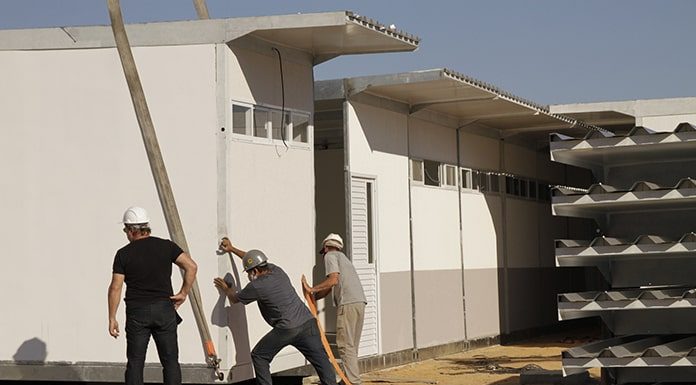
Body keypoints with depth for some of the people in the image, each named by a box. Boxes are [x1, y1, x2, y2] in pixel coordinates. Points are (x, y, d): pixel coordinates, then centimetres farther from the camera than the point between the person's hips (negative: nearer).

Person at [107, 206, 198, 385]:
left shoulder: (124, 254, -2)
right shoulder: (166, 246, 2)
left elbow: (115, 288, -4)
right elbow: (191, 266, -7)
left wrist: (112, 319, 1)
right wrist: (183, 293, 1)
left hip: (137, 312, -1)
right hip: (164, 309, 1)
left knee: (135, 362, 7)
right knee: (170, 361, 5)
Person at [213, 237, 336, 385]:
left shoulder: (256, 286, -3)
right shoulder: (277, 271, 15)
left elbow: (235, 298, 17)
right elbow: (255, 260, 34)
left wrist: (226, 289, 39)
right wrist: (232, 249, 42)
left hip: (286, 329, -6)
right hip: (308, 322, 6)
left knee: (259, 356, 13)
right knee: (321, 360, 0)